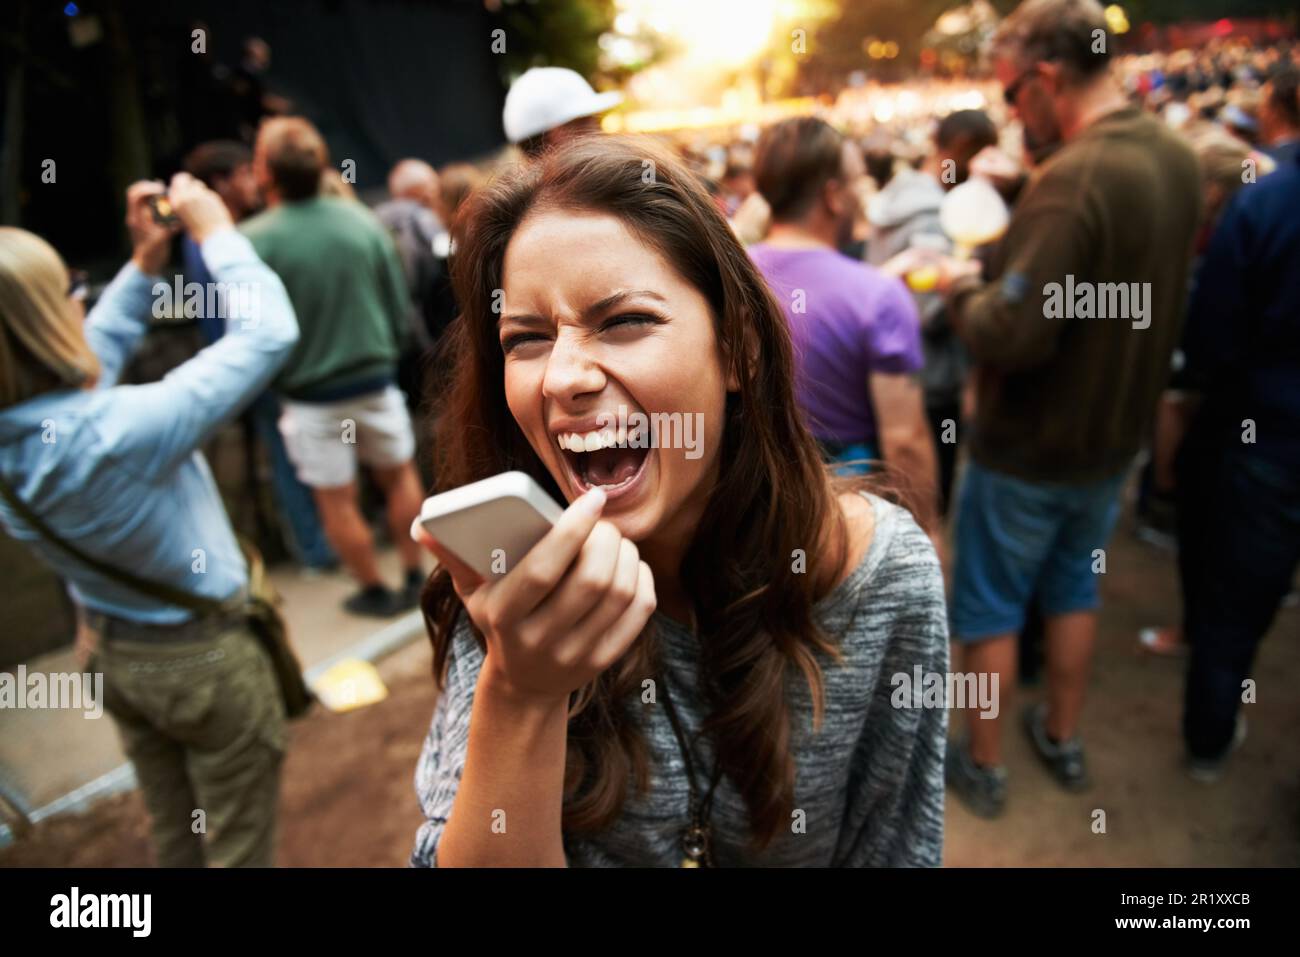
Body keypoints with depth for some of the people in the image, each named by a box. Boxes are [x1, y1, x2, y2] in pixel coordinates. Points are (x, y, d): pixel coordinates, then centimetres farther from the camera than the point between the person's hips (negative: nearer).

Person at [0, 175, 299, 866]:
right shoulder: (119, 431, -33)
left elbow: (93, 353, 10)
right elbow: (268, 332, -28)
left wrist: (144, 262, 5)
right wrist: (216, 231, -15)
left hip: (116, 656, 8)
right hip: (205, 657, -7)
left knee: (175, 837, 26)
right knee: (239, 848, 14)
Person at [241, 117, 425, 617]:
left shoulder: (252, 241, -15)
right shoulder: (362, 220, -5)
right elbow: (400, 304, 1)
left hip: (309, 395, -3)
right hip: (375, 380, 3)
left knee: (336, 500, 12)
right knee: (399, 475, 19)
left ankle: (375, 592, 25)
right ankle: (414, 579, 28)